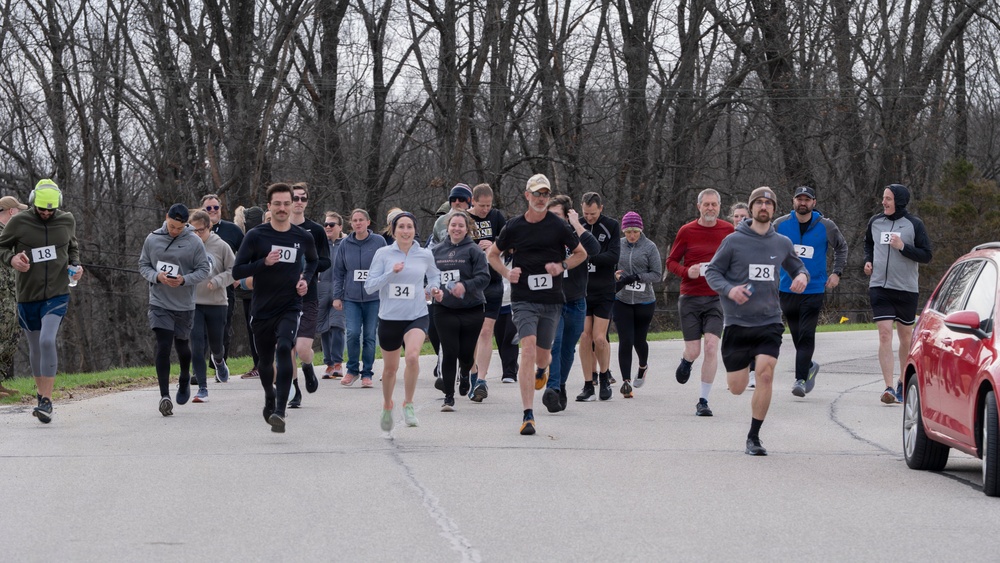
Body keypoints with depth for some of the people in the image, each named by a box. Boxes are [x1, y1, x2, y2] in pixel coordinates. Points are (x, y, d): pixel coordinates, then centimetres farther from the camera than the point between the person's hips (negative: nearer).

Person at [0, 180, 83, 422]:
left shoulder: (67, 221, 1)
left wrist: (75, 265, 0)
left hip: (57, 294, -1)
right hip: (27, 295, 1)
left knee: (47, 340, -20)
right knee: (35, 348, 12)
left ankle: (47, 401, -20)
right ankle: (40, 391, 34)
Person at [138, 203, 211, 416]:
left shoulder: (194, 242, -6)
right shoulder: (152, 239, 0)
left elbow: (204, 269, -3)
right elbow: (143, 265, 7)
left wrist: (184, 280, -20)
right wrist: (156, 276, -13)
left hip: (184, 304, 0)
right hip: (159, 303, 0)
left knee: (182, 345, 15)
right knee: (163, 346, -11)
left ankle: (185, 378, 46)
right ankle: (164, 395, -11)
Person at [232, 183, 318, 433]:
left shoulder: (303, 238, 1)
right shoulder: (255, 236, -6)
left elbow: (313, 261, 23)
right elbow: (237, 271, -7)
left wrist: (306, 279, 4)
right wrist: (264, 262, -21)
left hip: (290, 308, -1)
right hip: (261, 309, 1)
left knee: (284, 348, -26)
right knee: (265, 361, 13)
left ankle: (280, 411, -29)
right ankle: (270, 396, 46)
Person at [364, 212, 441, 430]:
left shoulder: (425, 255, 2)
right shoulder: (383, 254, -3)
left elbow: (434, 275, 23)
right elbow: (369, 286, -7)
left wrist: (433, 289, 3)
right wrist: (391, 273, -20)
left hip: (417, 316, -1)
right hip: (389, 318, 1)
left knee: (413, 356, -27)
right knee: (390, 367, 12)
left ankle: (408, 404, -11)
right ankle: (387, 406, 39)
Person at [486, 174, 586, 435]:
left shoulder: (558, 226, 0)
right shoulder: (514, 227, 1)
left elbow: (581, 253, 13)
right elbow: (492, 254, 16)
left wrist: (562, 266, -6)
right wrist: (507, 273, -3)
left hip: (552, 299, 1)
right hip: (523, 299, -1)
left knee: (543, 354, 10)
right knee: (528, 348, -18)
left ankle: (542, 369, 53)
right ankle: (528, 415, -20)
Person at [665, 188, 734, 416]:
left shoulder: (728, 230, 4)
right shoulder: (686, 231, 0)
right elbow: (671, 261, 6)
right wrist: (687, 272, -13)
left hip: (716, 298, 0)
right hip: (690, 298, 0)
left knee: (711, 346, -14)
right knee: (693, 351, -2)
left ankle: (703, 401, -4)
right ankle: (686, 361, 39)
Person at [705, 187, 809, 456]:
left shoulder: (782, 243, 6)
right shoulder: (733, 241, -3)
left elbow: (797, 267, 23)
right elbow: (712, 271, 1)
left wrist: (802, 276, -2)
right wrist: (729, 290, -18)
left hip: (770, 322, 1)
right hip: (737, 323, -1)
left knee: (765, 374, -18)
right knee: (736, 388, 3)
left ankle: (754, 437, -6)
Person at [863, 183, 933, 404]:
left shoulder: (914, 225, -4)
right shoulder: (875, 222, 6)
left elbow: (927, 255, -4)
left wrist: (903, 247, -16)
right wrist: (868, 260, 7)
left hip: (906, 288, -1)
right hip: (879, 287, 1)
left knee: (906, 337, 10)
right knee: (885, 334, -11)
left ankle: (903, 382, 30)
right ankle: (889, 387, -16)